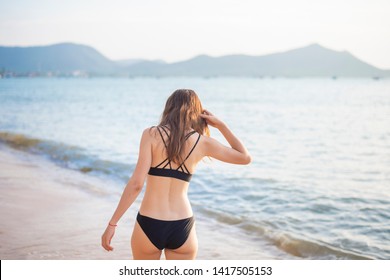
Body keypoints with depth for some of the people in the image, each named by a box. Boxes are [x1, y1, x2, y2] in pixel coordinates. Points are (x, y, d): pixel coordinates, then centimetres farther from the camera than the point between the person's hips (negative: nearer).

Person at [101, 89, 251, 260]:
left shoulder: (151, 134, -5)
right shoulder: (202, 142, 1)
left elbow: (136, 184, -13)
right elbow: (245, 157, 15)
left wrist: (112, 223, -8)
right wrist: (220, 125, 15)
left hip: (149, 226, -1)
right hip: (182, 228, 1)